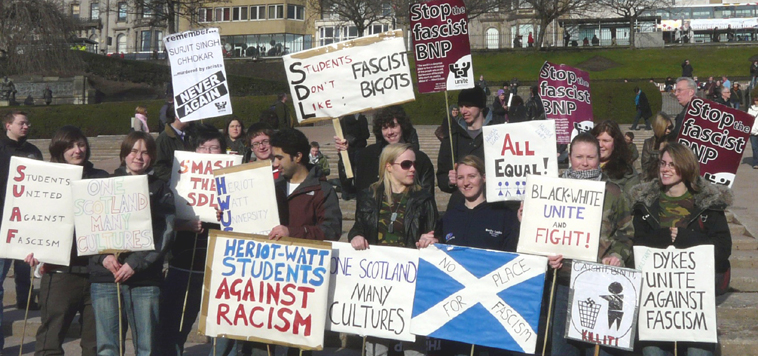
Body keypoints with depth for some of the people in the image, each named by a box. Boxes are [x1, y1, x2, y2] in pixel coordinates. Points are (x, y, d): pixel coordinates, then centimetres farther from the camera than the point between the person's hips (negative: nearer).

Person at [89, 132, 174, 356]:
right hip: (105, 276, 1)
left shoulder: (160, 190, 10)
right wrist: (104, 257, -11)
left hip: (145, 278, -1)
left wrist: (135, 263, -12)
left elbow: (165, 235, -1)